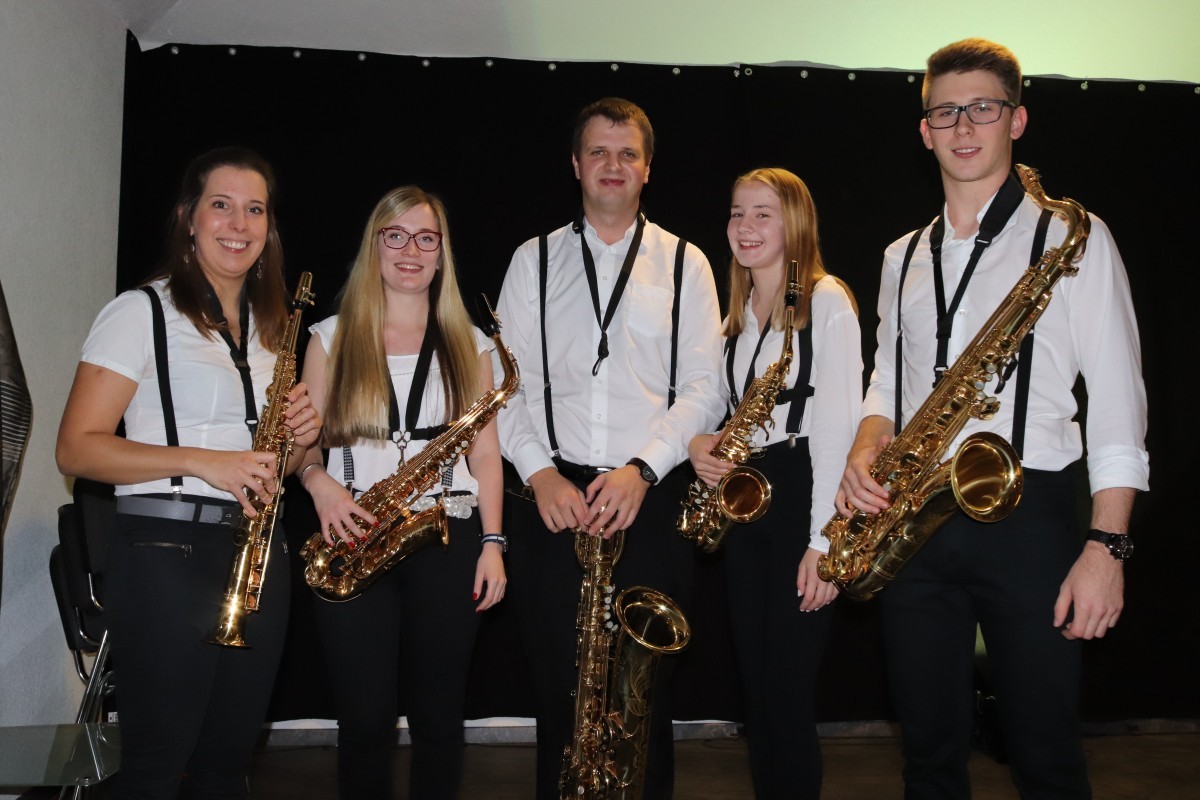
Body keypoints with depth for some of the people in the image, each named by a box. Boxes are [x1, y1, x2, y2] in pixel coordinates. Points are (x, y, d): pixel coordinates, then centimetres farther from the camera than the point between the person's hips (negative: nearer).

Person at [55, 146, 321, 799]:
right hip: (166, 553, -6)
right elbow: (76, 449, -11)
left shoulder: (269, 326, 16)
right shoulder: (142, 311, -4)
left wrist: (299, 435, 2)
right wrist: (203, 462, -21)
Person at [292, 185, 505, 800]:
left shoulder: (468, 345, 9)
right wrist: (319, 482, -13)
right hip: (355, 540, 0)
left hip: (448, 541, 1)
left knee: (438, 715, 7)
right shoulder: (332, 338, 8)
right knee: (365, 720, 2)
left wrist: (492, 543, -2)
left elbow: (485, 453, 7)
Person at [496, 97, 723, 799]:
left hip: (653, 498, -1)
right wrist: (539, 472, -9)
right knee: (558, 686, 6)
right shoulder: (534, 259, 11)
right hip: (554, 499, 1)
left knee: (648, 691, 3)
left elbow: (705, 387, 1)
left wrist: (642, 468, -12)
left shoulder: (686, 263, 8)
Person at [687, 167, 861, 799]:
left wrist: (824, 539, -18)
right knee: (755, 687, 12)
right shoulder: (737, 315, 16)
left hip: (800, 491, -7)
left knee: (788, 693, -2)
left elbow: (839, 426, -14)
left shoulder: (826, 301, -7)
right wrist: (702, 444, -2)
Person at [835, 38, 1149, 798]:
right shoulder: (903, 257, 16)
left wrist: (1107, 544, -14)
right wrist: (866, 452, -2)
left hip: (1029, 516, -4)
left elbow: (1117, 400, -6)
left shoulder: (1072, 237, 0)